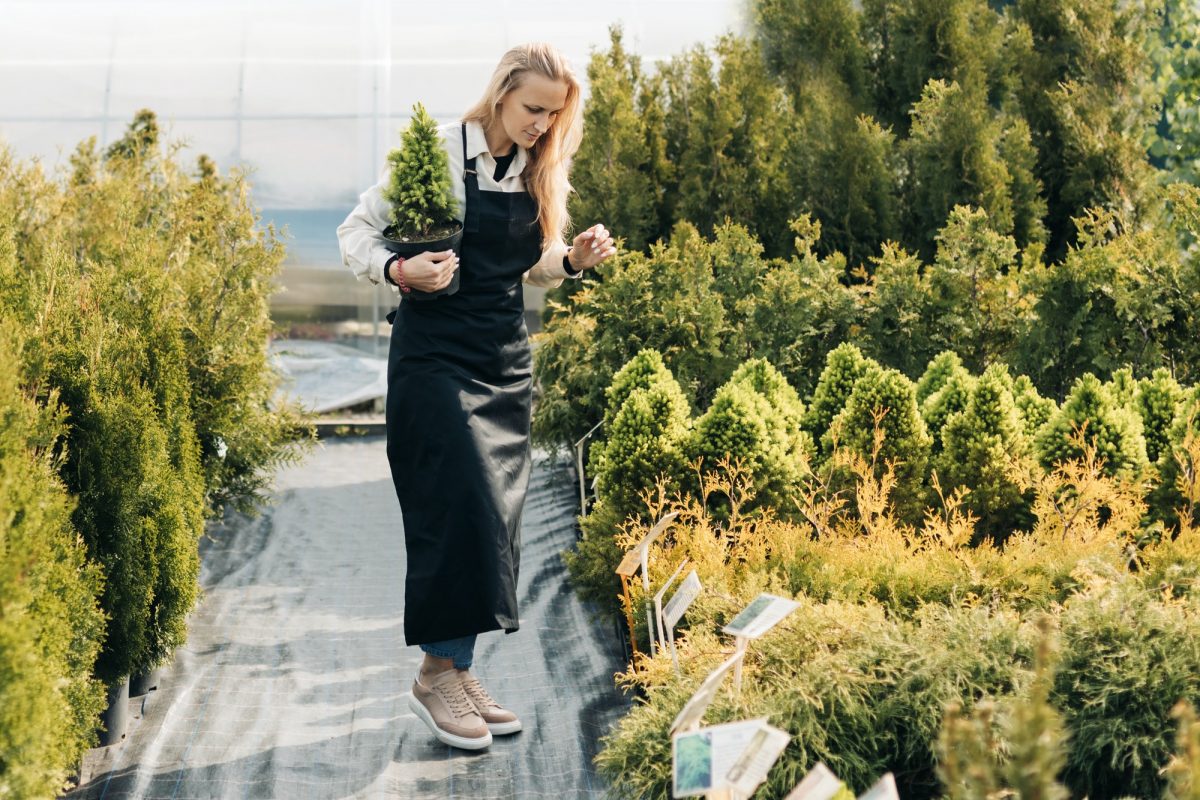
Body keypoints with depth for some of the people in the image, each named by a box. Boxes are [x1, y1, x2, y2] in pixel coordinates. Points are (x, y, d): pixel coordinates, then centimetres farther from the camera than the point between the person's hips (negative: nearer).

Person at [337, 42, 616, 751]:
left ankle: (458, 666, 16)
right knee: (459, 504, -12)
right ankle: (438, 671, 0)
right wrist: (400, 271, -23)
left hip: (507, 356, 6)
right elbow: (357, 231, -4)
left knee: (496, 516, 6)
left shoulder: (541, 171, 8)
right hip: (435, 351, -6)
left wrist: (574, 260, -2)